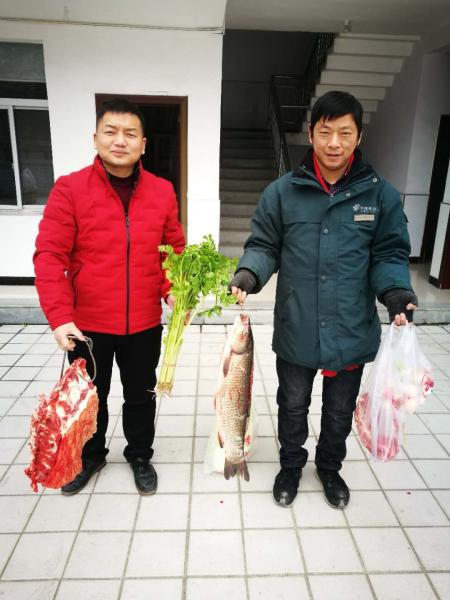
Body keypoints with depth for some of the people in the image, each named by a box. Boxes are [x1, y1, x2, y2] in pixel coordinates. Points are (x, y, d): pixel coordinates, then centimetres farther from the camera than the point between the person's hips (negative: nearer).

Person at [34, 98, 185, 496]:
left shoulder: (162, 192, -1)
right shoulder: (69, 188, -9)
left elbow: (175, 248, 5)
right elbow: (50, 255, -11)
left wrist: (173, 291, -11)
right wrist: (59, 315, -19)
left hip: (144, 323, 2)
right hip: (87, 323, -1)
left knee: (141, 396, 19)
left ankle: (140, 456, 44)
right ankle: (90, 456, 46)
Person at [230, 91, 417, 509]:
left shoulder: (381, 195, -5)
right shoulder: (282, 192, -6)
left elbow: (389, 254, 0)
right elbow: (264, 246, -1)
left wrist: (395, 290, -19)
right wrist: (249, 273, -21)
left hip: (352, 331, 1)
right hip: (295, 330, 0)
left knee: (340, 411, 22)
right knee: (293, 406, 21)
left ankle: (330, 467, 51)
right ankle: (291, 465, 49)